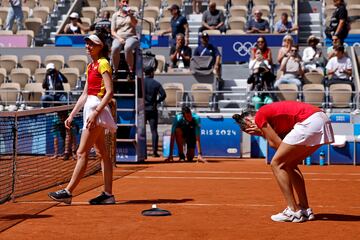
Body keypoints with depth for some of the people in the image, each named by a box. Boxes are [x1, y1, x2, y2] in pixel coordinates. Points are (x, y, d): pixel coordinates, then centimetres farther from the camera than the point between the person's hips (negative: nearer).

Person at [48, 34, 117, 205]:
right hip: (90, 108, 10)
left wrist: (95, 112, -23)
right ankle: (108, 194, 9)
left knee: (82, 153, -9)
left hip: (97, 109, -10)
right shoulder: (91, 66, 18)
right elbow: (84, 95, 20)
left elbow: (109, 92, -17)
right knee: (102, 153, 7)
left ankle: (68, 192, -8)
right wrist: (72, 115, 17)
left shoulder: (103, 63, -8)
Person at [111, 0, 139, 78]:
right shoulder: (115, 15, 15)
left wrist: (130, 14, -14)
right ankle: (115, 70, -21)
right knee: (115, 48, -35)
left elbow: (134, 23, -3)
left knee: (128, 47, -38)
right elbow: (113, 31, 9)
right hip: (119, 37, 1)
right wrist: (119, 38, -9)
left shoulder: (131, 13, 17)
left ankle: (131, 71, -28)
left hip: (131, 37, -1)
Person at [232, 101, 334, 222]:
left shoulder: (259, 116, 2)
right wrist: (264, 133, 12)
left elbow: (279, 144, -1)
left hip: (309, 122, -10)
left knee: (277, 164, 1)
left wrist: (265, 134, 14)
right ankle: (305, 210, 22)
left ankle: (293, 211, -2)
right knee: (290, 165, 21)